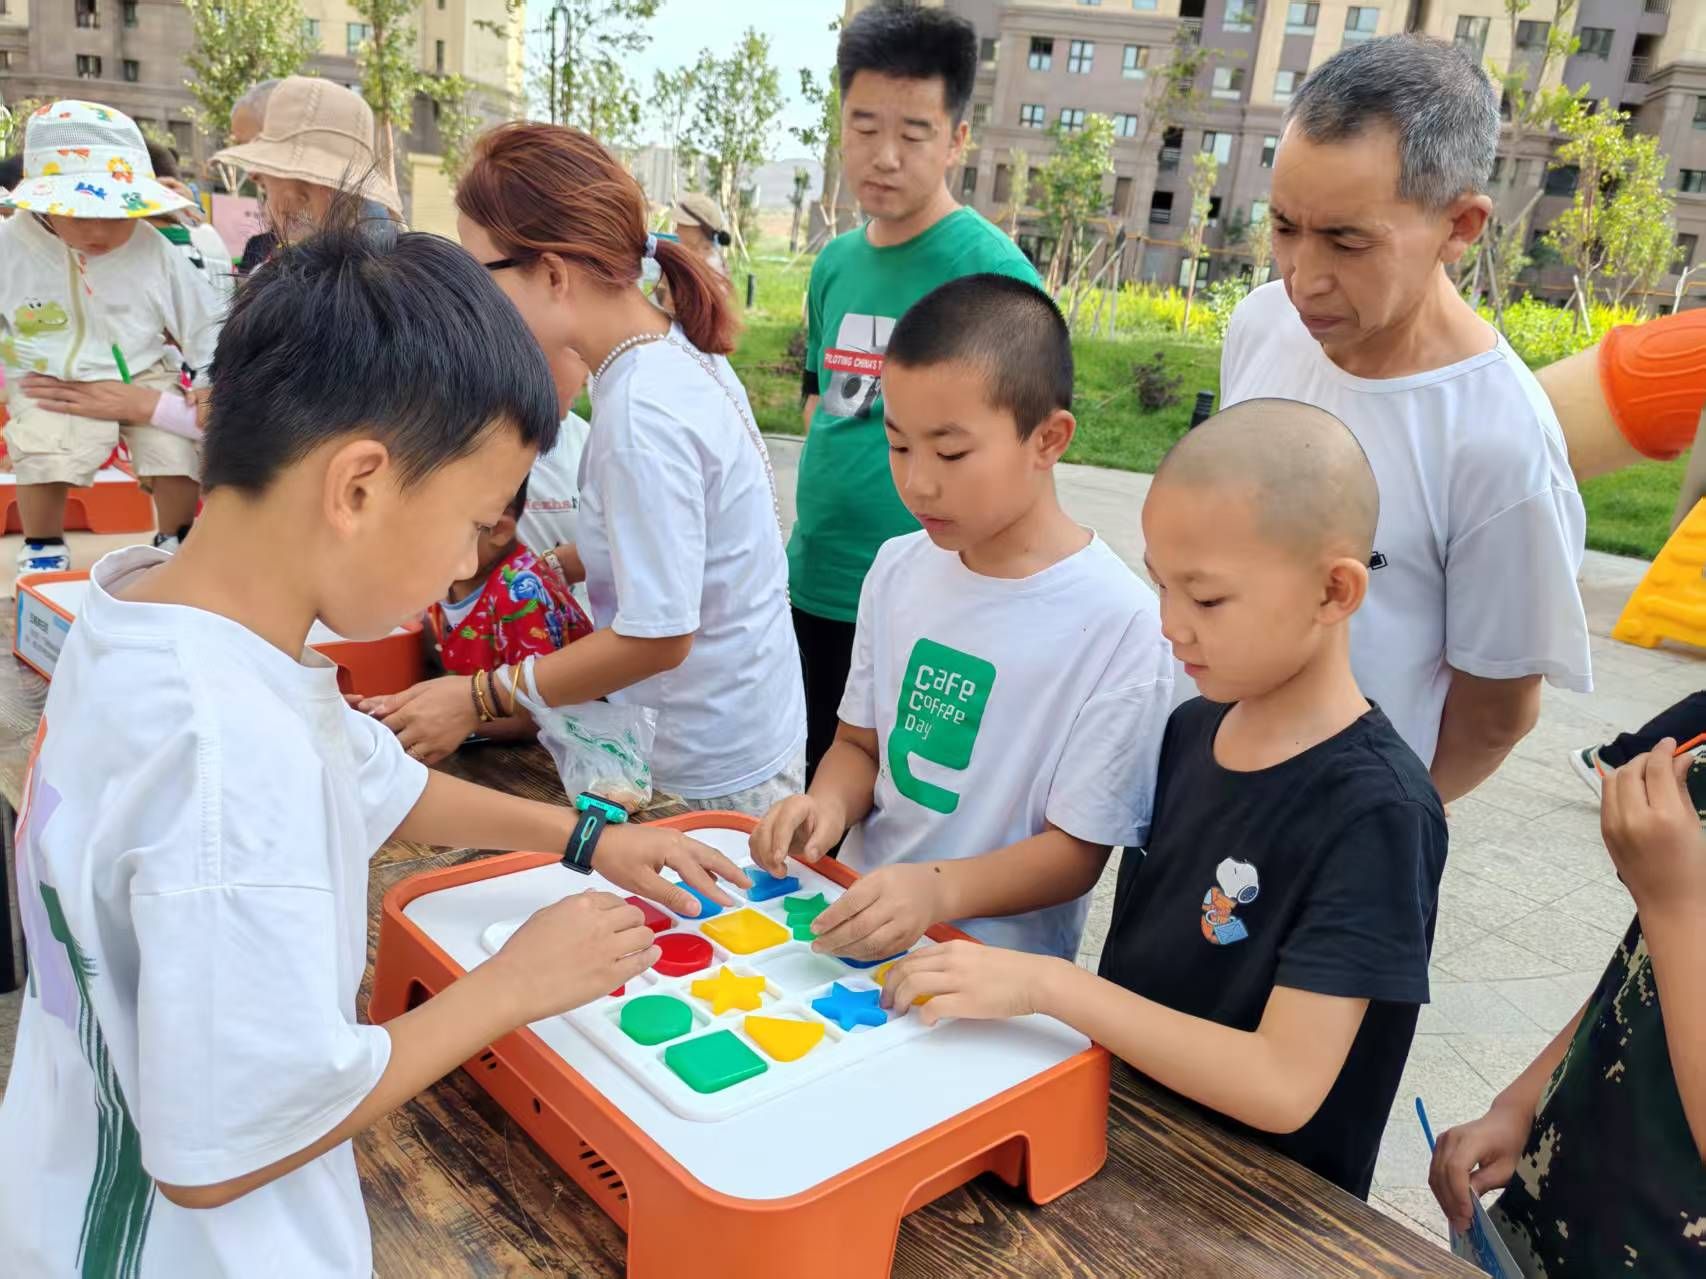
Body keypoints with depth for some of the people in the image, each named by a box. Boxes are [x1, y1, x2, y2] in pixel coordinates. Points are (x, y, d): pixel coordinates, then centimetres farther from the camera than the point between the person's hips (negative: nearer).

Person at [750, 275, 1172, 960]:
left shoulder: (1120, 623, -15)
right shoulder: (898, 569, 2)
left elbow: (1079, 849, -11)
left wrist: (939, 891, -26)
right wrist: (828, 804, -9)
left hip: (990, 974, -4)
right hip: (856, 929, 4)